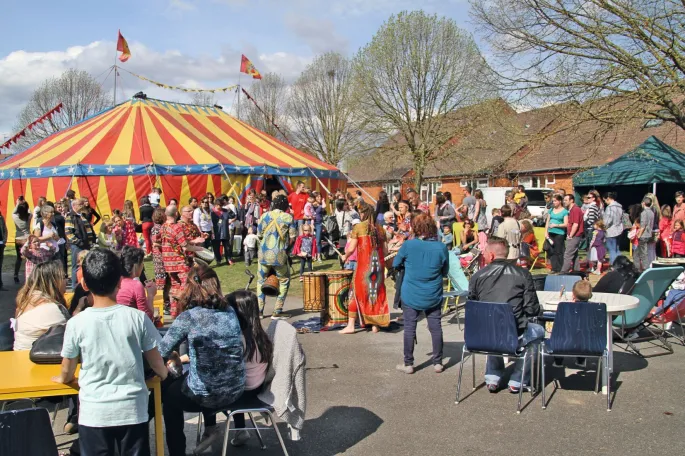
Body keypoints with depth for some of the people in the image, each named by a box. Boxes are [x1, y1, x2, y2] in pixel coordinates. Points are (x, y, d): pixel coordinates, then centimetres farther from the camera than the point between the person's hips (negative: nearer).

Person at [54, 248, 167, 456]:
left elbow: (67, 373, 2)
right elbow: (155, 362, 1)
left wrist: (62, 378, 26)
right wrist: (164, 373, 24)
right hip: (132, 409, 0)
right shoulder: (137, 318, -9)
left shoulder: (77, 323, -9)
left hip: (94, 413, 0)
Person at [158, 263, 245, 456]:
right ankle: (211, 429, 40)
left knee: (166, 391, 27)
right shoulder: (230, 312, 1)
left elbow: (160, 352, -9)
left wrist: (173, 356, 11)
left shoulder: (188, 317, -15)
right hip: (235, 391, 5)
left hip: (206, 396, -5)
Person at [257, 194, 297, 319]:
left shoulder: (264, 216, 4)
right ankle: (277, 311, 7)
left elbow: (259, 235, 7)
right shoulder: (288, 217, -4)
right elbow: (293, 237, -3)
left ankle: (259, 310, 16)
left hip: (264, 254, 3)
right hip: (279, 255, -3)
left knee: (261, 281, 17)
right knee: (284, 281, 12)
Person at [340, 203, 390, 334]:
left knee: (357, 292, 4)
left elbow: (351, 248, -8)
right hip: (378, 265, 4)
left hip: (363, 265, -4)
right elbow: (385, 251, 8)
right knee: (377, 293, 12)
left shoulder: (358, 227, -4)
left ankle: (351, 325, 3)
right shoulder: (380, 228, 8)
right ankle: (375, 325, 15)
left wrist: (345, 256, 11)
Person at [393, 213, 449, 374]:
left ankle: (408, 364, 13)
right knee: (435, 327, 11)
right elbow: (445, 272, 5)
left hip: (410, 295, -2)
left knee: (409, 329, 7)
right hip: (433, 296, 2)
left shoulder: (408, 245, -13)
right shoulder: (441, 247, -8)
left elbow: (395, 264, 1)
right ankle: (438, 363, 19)